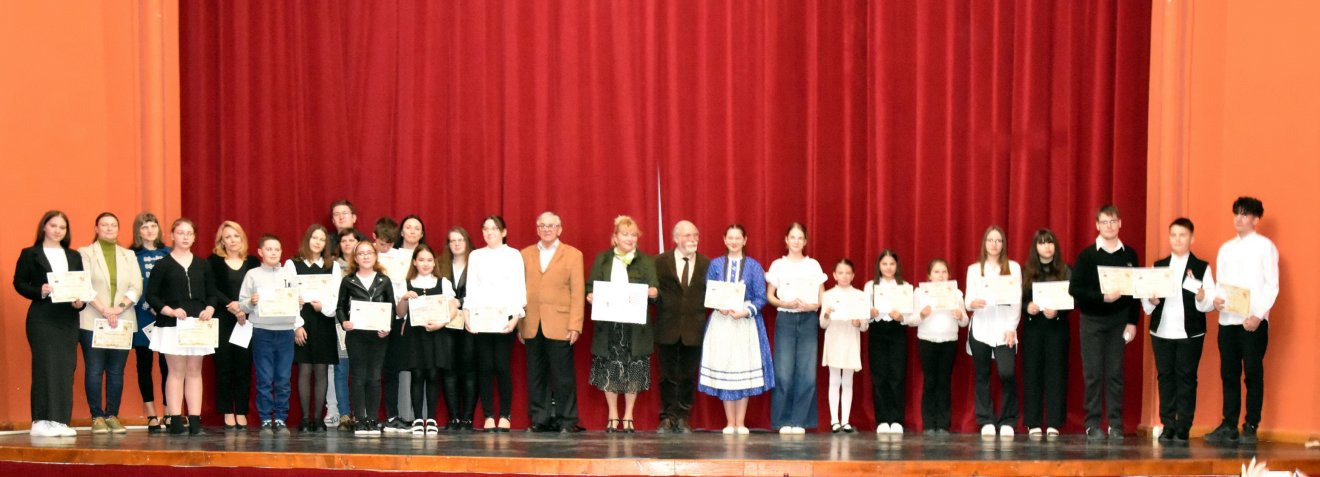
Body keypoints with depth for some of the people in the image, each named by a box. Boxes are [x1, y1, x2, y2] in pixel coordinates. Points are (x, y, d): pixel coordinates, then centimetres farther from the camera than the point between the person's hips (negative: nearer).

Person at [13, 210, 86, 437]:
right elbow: (19, 282, 0)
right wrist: (39, 291, -17)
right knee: (45, 366, -8)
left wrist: (80, 302, -6)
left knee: (66, 368, 0)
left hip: (68, 318, 4)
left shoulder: (74, 256, 17)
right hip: (42, 318, -4)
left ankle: (60, 420, 3)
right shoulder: (30, 254, 5)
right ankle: (42, 421, -6)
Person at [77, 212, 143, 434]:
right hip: (93, 321, -3)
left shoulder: (129, 256, 16)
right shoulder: (85, 253, 5)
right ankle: (97, 417, 0)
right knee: (94, 370, -4)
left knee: (116, 372, 3)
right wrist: (104, 310, -16)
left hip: (122, 322, 3)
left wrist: (119, 308, -10)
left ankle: (112, 416, 8)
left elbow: (136, 287, 5)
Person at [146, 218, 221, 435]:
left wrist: (210, 309, -7)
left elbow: (212, 293, 13)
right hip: (172, 325, -3)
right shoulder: (163, 265, 1)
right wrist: (170, 311, -15)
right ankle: (175, 420, 0)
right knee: (177, 371, -3)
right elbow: (151, 295, -2)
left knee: (194, 371, 5)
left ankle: (195, 421, 5)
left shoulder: (202, 265, 11)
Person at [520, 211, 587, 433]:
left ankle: (566, 420, 4)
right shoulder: (525, 255, 13)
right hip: (532, 327, 3)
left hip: (559, 327, -3)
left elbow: (578, 292, 1)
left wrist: (575, 325, -7)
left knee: (563, 376, -2)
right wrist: (518, 323, 3)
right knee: (536, 375, 4)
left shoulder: (573, 255, 6)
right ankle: (539, 419, 10)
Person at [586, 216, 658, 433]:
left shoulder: (646, 261, 8)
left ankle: (628, 417, 11)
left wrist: (653, 292, -24)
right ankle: (612, 416, 13)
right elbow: (591, 288, 8)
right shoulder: (602, 259, 10)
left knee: (633, 372, 1)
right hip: (608, 325, 0)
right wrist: (590, 297, -14)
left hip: (635, 326, 0)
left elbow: (655, 289, -2)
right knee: (609, 370, 2)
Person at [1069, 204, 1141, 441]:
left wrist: (1133, 322, 1)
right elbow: (1074, 289, -8)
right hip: (1092, 321, -2)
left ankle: (1115, 425, 6)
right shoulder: (1087, 255, -2)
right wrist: (1102, 297, -19)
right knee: (1093, 374, -1)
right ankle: (1093, 425, 4)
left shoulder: (1129, 255, 6)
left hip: (1119, 321, 2)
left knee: (1115, 374, 2)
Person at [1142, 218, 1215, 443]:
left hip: (1190, 333, -3)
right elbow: (1145, 298, 10)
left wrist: (1201, 298, -24)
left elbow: (1211, 302, -2)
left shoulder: (1201, 268, 4)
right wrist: (1151, 301, -12)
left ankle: (1183, 427, 3)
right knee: (1165, 376, 4)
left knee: (1186, 378, -1)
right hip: (1161, 331, 3)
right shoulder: (1158, 266, 13)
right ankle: (1167, 425, 9)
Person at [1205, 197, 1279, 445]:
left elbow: (1272, 285, -5)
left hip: (1253, 321, -5)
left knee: (1253, 374, -2)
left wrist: (1258, 315, -15)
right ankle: (1229, 426, 9)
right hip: (1227, 319, 5)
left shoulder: (1265, 246, 1)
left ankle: (1251, 427, 2)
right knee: (1229, 374, 5)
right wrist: (1216, 298, -5)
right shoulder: (1226, 248, 16)